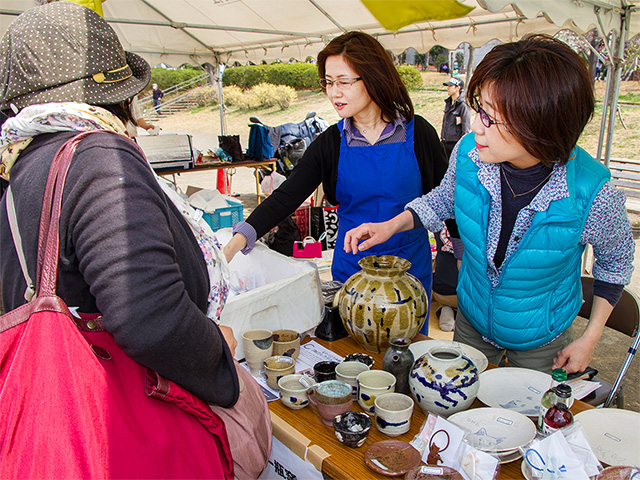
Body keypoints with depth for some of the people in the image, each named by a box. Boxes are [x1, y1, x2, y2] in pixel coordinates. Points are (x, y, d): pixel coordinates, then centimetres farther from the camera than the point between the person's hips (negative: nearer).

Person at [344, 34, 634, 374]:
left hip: (542, 342, -2)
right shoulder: (468, 153, -24)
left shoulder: (592, 194, -31)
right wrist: (391, 226, -14)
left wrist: (590, 339, -5)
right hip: (471, 322, 3)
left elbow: (616, 261, -8)